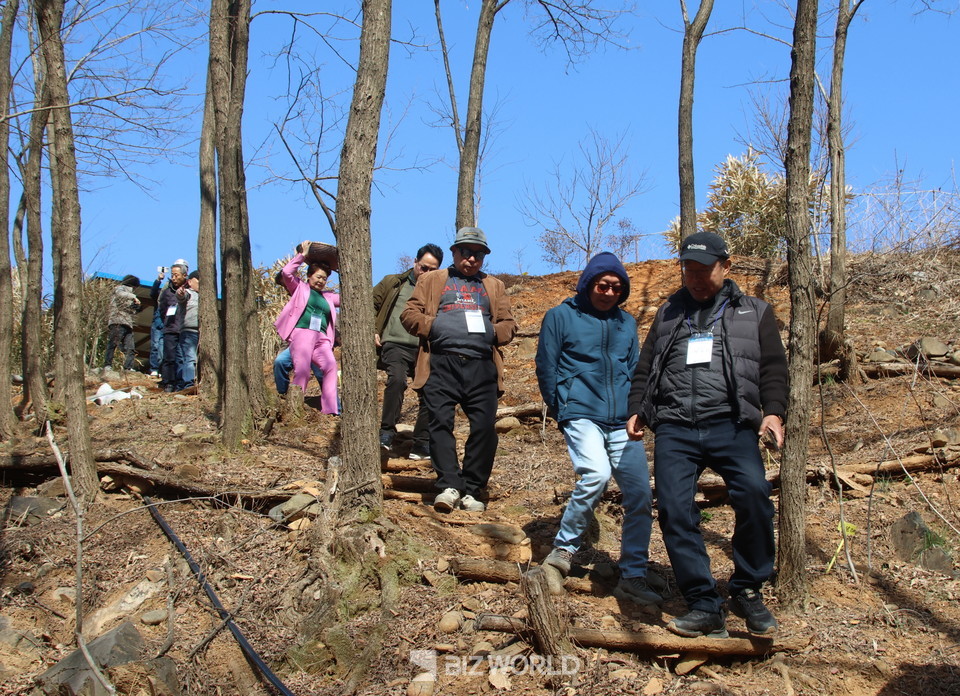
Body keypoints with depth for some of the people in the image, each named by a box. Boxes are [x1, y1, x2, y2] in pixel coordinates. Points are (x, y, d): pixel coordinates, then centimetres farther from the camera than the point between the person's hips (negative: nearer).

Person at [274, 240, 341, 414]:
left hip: (322, 339, 4)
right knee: (302, 371, -20)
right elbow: (286, 272, 4)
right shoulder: (300, 288, 18)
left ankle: (330, 410, -26)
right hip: (301, 333, -4)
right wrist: (302, 255, 9)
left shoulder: (328, 296, 30)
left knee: (331, 365, -21)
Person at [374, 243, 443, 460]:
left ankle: (422, 445, 13)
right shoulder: (393, 283, 10)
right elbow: (370, 304, 16)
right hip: (396, 346, -3)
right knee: (397, 379, -30)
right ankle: (387, 432, -20)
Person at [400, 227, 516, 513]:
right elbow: (409, 314, 11)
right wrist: (432, 326, -6)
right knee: (440, 423, -12)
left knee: (485, 427, -6)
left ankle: (472, 490, 4)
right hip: (442, 364, -1)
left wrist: (494, 331, -2)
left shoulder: (494, 286, 26)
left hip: (482, 367, 2)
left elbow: (509, 324, 19)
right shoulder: (432, 280, 20)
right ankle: (449, 486, -9)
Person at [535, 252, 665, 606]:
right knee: (596, 473, -29)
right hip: (582, 415, -5)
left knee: (640, 496, 0)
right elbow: (545, 368, 4)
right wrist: (562, 413, 6)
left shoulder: (626, 322, 16)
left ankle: (633, 575, 14)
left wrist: (634, 411, 12)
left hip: (622, 423, 5)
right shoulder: (561, 316, 2)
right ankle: (564, 549, -9)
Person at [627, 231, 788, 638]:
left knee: (753, 493, -26)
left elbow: (773, 368, 10)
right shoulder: (668, 314, 25)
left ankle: (747, 593, -7)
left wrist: (773, 411, -6)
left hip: (731, 425, -2)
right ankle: (704, 606, -3)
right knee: (674, 509, -13)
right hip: (674, 429, 3)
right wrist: (637, 410, 10)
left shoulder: (754, 313, 18)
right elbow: (645, 368, 26)